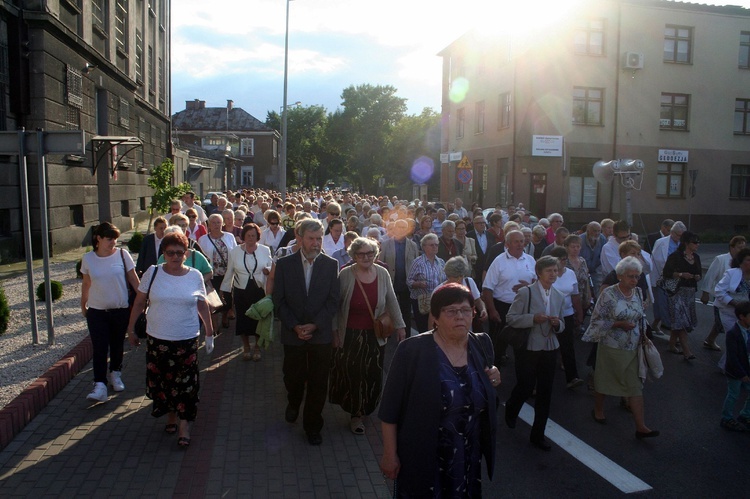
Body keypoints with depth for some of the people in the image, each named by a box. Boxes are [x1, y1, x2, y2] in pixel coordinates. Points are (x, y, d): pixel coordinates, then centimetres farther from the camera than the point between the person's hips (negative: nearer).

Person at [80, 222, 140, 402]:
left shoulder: (122, 254, -7)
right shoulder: (88, 258, -2)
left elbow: (133, 279, -1)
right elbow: (86, 284, 9)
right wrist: (83, 305, 16)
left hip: (120, 309, 0)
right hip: (96, 311, 0)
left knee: (117, 345, 14)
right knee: (99, 348, -5)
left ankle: (115, 374, 35)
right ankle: (100, 386, -4)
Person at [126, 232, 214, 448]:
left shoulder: (195, 276, -2)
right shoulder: (153, 273, -3)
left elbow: (202, 305, 8)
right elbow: (139, 303, 4)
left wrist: (209, 331, 11)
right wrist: (130, 329, 6)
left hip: (187, 340, -1)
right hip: (157, 339, 1)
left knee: (186, 384, 0)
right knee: (162, 381, 12)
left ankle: (184, 427, 10)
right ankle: (170, 417, 34)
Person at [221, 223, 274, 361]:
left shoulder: (265, 250, -1)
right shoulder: (235, 251, 1)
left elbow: (272, 267, 9)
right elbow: (229, 272, 8)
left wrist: (268, 270, -14)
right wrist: (225, 290, 10)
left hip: (260, 290, 0)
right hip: (241, 291, 1)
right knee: (243, 319, 9)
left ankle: (257, 346, 28)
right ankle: (246, 347, 29)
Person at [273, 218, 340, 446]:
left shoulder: (331, 264, -3)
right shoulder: (284, 264, -4)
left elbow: (333, 301, -4)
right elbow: (279, 300, -3)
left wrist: (315, 325, -13)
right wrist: (294, 326, -12)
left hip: (321, 333, 0)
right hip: (293, 333, 0)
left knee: (318, 382, 6)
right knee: (293, 377, 13)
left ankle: (313, 426, 25)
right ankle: (293, 404, 47)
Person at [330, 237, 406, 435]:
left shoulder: (383, 274, -2)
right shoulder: (345, 274, -10)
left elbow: (391, 301, 7)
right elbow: (336, 305, -3)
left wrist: (399, 325, 8)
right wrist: (334, 331, -2)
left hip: (375, 336, 2)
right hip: (349, 335, -2)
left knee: (371, 376, 7)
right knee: (350, 374, 2)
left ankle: (360, 411, 32)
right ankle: (355, 413, 24)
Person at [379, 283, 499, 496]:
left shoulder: (482, 345, -2)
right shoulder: (412, 350, -18)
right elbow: (390, 408, -13)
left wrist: (493, 380, -6)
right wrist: (390, 454, -10)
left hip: (469, 458, 5)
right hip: (421, 460, -4)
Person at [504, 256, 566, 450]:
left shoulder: (559, 297, 7)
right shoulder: (526, 292, -11)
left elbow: (561, 325, 17)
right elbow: (511, 318, -12)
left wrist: (558, 324, -7)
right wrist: (533, 318, -25)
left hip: (550, 349, 5)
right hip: (528, 348, -5)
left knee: (545, 393, 8)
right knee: (525, 387, 3)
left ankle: (538, 435, 23)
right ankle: (511, 410, 38)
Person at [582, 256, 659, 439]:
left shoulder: (637, 293, 2)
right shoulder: (609, 294, -15)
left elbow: (641, 318, 15)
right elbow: (597, 319, -14)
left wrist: (643, 335, 8)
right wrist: (619, 324, -21)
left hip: (632, 348, 5)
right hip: (611, 347, -4)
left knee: (635, 386, 3)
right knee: (603, 380, 13)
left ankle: (640, 427, 6)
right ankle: (598, 410, 37)